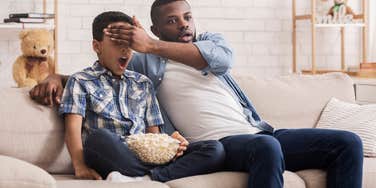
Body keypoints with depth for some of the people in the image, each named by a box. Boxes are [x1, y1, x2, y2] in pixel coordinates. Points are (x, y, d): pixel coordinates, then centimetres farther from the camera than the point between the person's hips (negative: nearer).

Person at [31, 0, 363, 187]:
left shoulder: (210, 40, 18)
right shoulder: (143, 61, 13)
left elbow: (223, 58, -7)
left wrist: (152, 46, -18)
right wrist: (56, 77, -6)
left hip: (259, 133, 5)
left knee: (348, 143, -10)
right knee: (267, 147, -39)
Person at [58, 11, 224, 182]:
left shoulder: (143, 84, 26)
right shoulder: (81, 81, 13)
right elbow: (73, 128, -2)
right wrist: (80, 166, -20)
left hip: (144, 157, 4)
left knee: (215, 149, -17)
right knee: (99, 138, -41)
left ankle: (145, 178, -34)